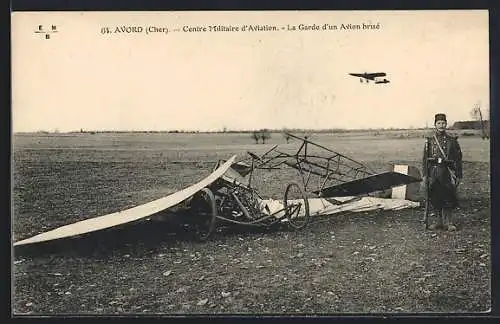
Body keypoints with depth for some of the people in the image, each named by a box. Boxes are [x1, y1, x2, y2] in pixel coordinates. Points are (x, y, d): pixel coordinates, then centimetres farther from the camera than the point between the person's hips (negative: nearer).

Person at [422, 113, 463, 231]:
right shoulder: (430, 140, 7)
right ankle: (440, 221, 17)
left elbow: (458, 158, 3)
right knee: (435, 199, 5)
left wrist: (459, 176, -1)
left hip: (447, 172, -2)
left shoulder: (452, 140, 3)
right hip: (433, 172, 2)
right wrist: (425, 175, 3)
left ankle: (449, 222, 7)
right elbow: (425, 159, 9)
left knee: (448, 198, -2)